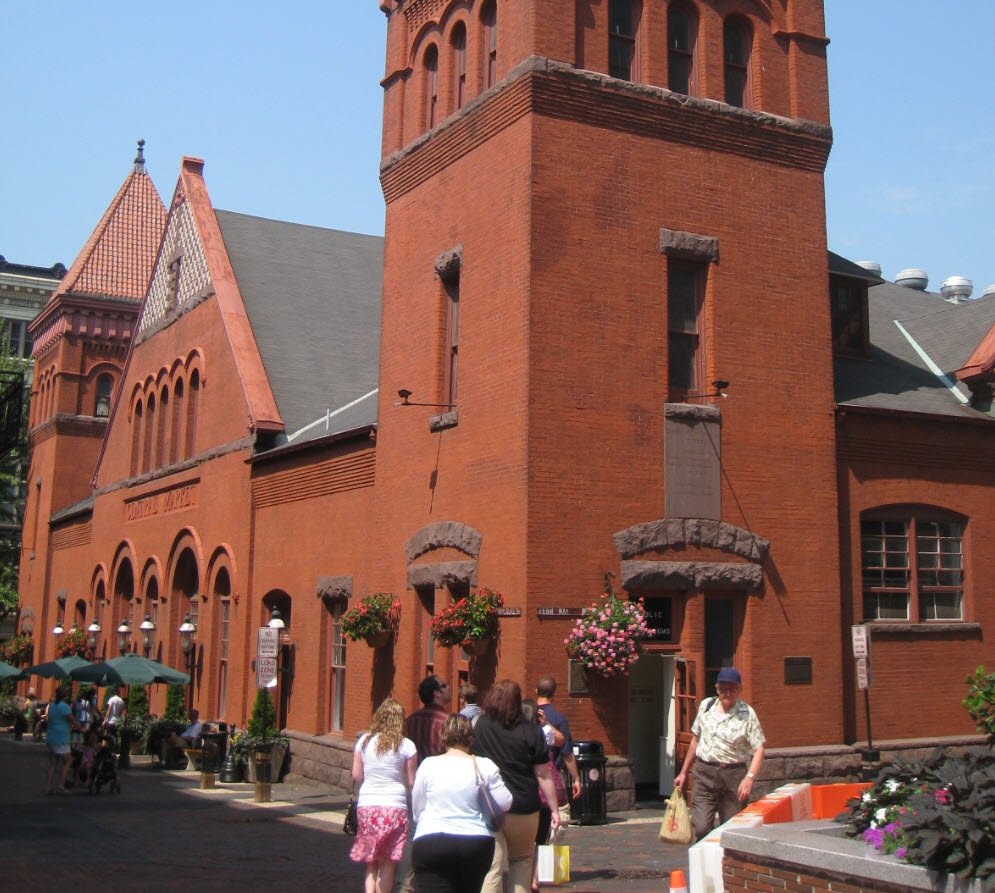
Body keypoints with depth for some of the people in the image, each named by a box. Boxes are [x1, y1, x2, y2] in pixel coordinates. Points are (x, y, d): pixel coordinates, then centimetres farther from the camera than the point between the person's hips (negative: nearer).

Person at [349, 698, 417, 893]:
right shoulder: (406, 745, -5)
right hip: (394, 806, -3)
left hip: (366, 805, 3)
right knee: (387, 862, 7)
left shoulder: (364, 741, 3)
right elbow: (411, 782, -2)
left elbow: (356, 776, 5)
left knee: (371, 861, 13)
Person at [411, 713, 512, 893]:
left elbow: (417, 808, 5)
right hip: (477, 845, 2)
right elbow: (504, 804, 1)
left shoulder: (428, 765, -3)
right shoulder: (485, 766, -2)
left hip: (431, 845, -2)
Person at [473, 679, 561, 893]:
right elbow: (543, 776, -3)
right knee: (521, 860, 20)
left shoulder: (479, 726, -3)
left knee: (490, 866, 1)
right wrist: (554, 809, 5)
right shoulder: (531, 732, -6)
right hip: (523, 807, 0)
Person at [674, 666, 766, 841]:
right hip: (704, 773, 2)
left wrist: (750, 777, -22)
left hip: (733, 775, -2)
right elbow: (696, 739, 16)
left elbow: (758, 749, -7)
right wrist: (683, 772, 19)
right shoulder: (706, 705, 7)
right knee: (701, 828, -9)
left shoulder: (747, 714, -5)